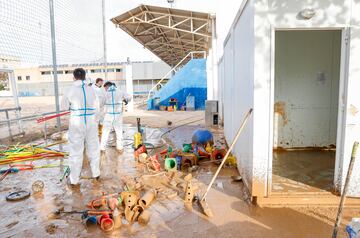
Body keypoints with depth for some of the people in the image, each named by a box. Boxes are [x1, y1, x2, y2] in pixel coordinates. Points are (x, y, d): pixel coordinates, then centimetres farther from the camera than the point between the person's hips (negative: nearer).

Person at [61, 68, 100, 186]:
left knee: (76, 151, 6)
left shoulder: (70, 91, -7)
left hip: (76, 124, -2)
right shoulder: (91, 89, -1)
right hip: (91, 123, 3)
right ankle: (96, 173, 30)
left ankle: (74, 179, 14)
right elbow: (95, 106, 4)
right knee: (93, 148, 17)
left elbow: (64, 107, 5)